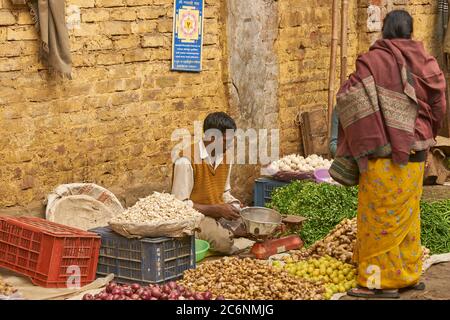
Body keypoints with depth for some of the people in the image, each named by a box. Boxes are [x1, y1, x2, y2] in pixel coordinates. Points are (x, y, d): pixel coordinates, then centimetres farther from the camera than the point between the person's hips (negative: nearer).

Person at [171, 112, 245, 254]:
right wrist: (216, 209, -24)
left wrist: (236, 207, -4)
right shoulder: (187, 160, -20)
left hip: (219, 213, 7)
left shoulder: (225, 157, 4)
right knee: (223, 240, -34)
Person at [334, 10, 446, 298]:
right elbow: (438, 108, 12)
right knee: (407, 213, 16)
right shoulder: (427, 63, 5)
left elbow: (349, 98, -18)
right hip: (416, 154, 6)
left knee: (380, 214, 1)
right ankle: (409, 274, 23)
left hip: (386, 154, -6)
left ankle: (382, 280, 3)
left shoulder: (375, 61, -9)